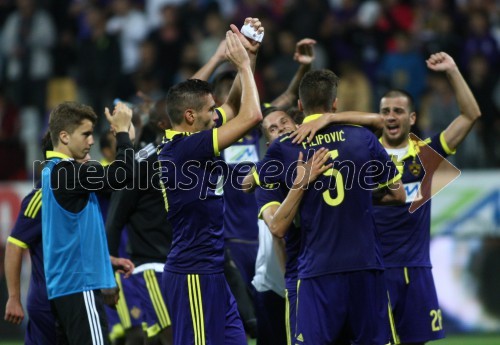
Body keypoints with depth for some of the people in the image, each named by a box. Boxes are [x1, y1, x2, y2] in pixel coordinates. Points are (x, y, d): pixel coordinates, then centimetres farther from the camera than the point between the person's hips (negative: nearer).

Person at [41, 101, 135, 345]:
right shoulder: (66, 171, -13)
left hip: (62, 285, 10)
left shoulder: (53, 171, 17)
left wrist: (109, 260, 21)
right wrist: (122, 130, -10)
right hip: (79, 283, -10)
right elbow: (122, 174, -21)